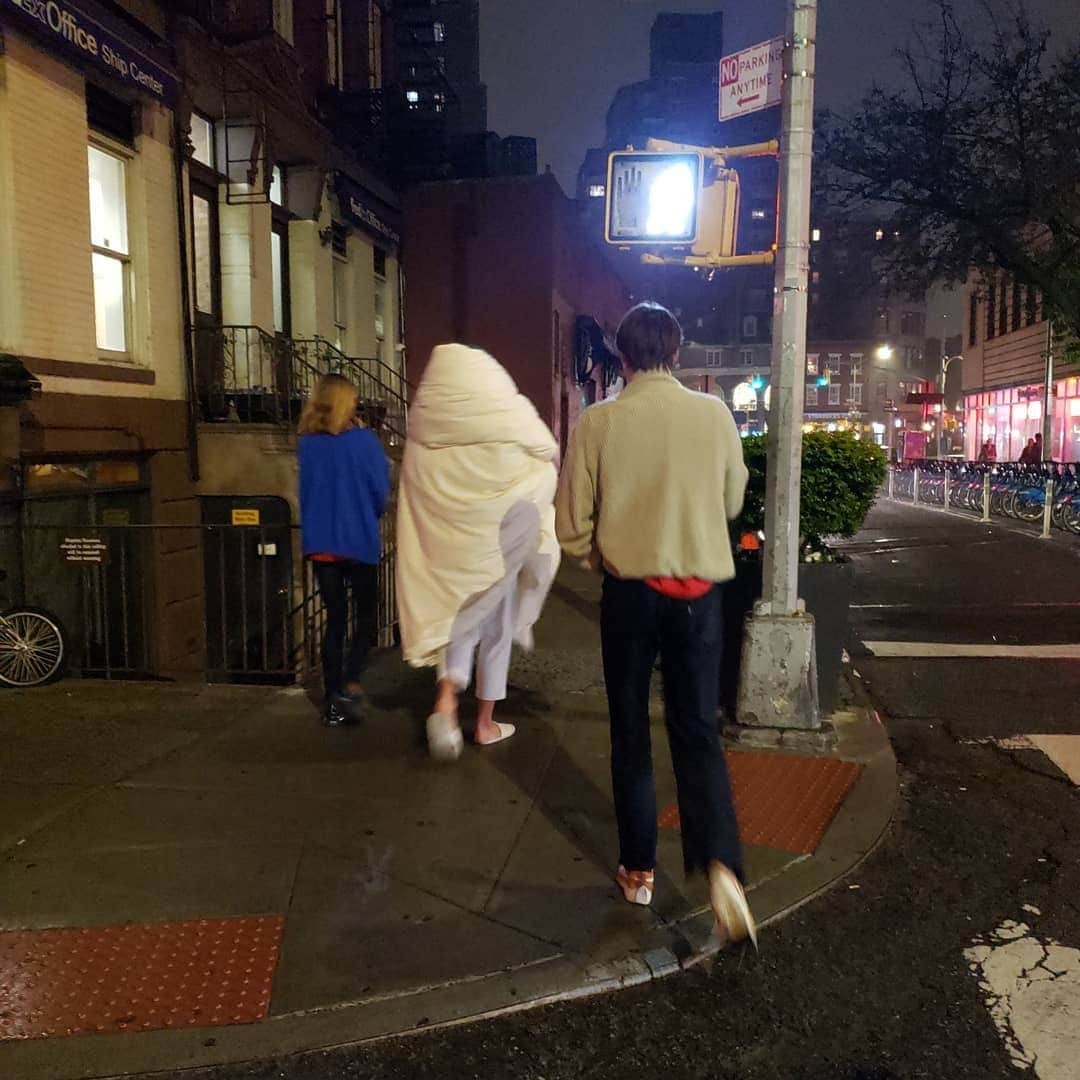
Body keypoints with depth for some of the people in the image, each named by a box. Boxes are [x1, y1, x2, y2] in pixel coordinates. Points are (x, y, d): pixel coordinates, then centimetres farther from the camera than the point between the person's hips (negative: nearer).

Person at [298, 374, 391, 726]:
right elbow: (380, 490, -5)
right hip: (359, 540, -3)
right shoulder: (363, 440, -8)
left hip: (320, 543, 3)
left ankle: (332, 703, 12)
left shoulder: (307, 444, 1)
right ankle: (351, 684, -9)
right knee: (365, 614, 10)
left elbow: (306, 492, 10)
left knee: (335, 619, 11)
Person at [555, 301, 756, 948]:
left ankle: (639, 870, 23)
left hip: (629, 591, -1)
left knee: (631, 736, 13)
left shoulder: (599, 422, -7)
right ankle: (721, 864, -9)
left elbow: (572, 523, -3)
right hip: (700, 592, 1)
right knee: (698, 732, 9)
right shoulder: (715, 415, -3)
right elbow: (733, 501, 11)